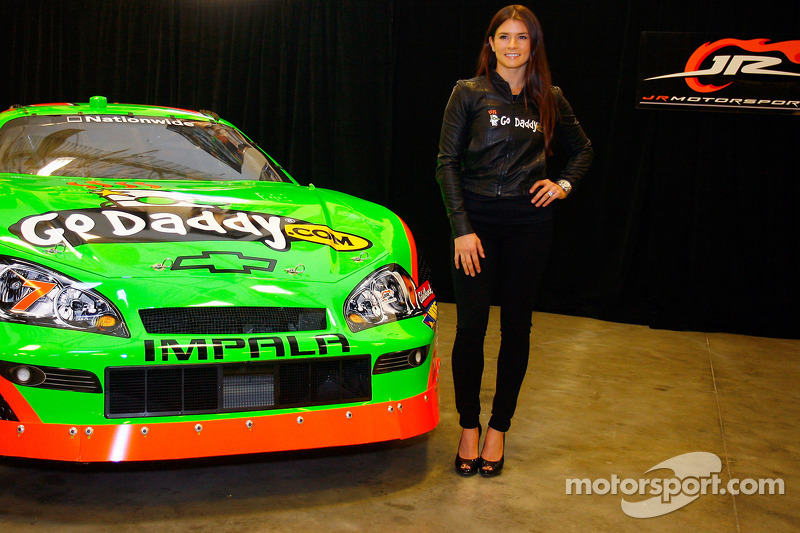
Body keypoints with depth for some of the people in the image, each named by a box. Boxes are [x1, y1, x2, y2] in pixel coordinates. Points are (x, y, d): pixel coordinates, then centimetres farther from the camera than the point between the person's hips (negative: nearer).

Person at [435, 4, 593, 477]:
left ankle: (499, 428, 21)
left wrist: (564, 185, 4)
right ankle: (469, 426, 16)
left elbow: (583, 150, 23)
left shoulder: (550, 100, 8)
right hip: (476, 219, -2)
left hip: (530, 222, 2)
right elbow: (447, 163, -3)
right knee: (471, 326, -1)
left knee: (516, 327, 6)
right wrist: (462, 229, -11)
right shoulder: (469, 93, 1)